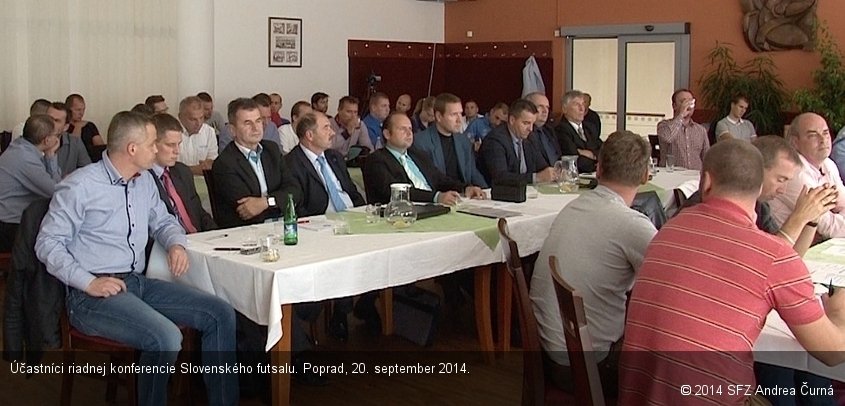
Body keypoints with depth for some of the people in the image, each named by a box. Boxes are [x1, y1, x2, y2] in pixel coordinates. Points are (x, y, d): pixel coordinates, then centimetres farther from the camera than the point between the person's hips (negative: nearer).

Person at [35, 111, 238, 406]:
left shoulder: (145, 181, 13)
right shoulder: (80, 186, -9)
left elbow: (162, 221, 26)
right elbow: (48, 243, -8)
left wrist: (176, 244, 2)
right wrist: (89, 282, -20)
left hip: (138, 282, 8)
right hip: (93, 294, -7)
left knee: (221, 314, -6)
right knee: (166, 337, -31)